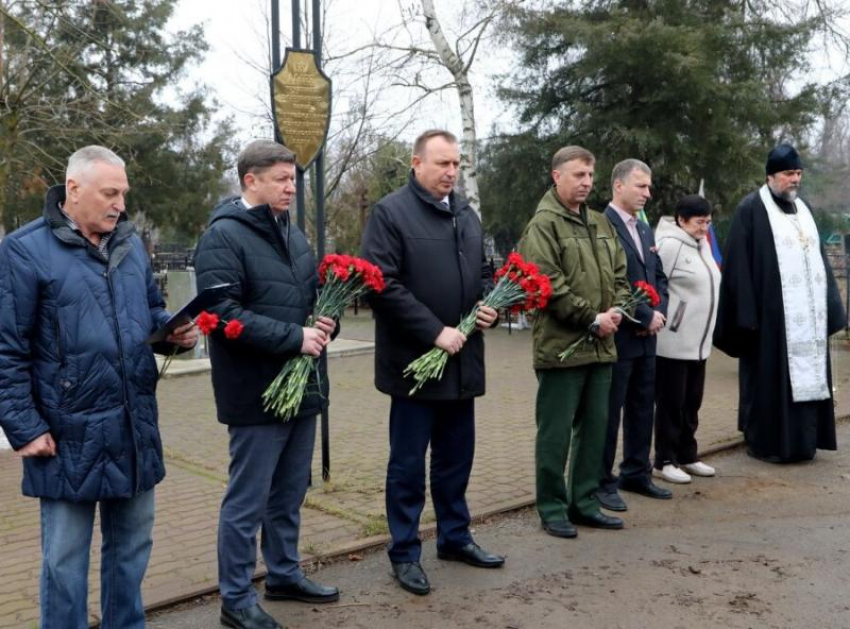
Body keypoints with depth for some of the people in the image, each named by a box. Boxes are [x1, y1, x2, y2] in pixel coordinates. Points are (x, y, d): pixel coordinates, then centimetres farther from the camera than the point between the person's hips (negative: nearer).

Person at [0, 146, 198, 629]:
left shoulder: (131, 243, 9)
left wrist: (175, 332, -2)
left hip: (135, 428, 6)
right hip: (70, 436, -6)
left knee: (132, 546, 18)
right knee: (65, 560, 8)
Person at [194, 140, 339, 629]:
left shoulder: (291, 231, 12)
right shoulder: (223, 236, -14)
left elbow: (316, 290, 21)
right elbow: (224, 315, -23)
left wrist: (327, 321, -2)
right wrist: (295, 337, -23)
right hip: (257, 392, -8)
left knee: (290, 494, 19)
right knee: (248, 501, 3)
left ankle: (284, 574, 35)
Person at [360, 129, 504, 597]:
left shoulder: (466, 214, 14)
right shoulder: (390, 212, -9)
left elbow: (483, 272, 23)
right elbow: (382, 285, -17)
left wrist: (490, 305, 1)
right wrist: (435, 332, -20)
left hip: (462, 359, 7)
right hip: (415, 360, -7)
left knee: (456, 458, 17)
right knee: (408, 464, 4)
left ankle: (455, 537, 33)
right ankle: (405, 553, 17)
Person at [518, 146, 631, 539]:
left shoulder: (600, 224, 17)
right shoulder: (543, 225, -9)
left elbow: (619, 273, 19)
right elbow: (549, 286, -17)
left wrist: (617, 309, -1)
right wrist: (592, 319, -15)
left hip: (600, 345, 8)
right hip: (561, 345, -8)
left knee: (595, 428, 13)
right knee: (556, 432, 0)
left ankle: (584, 502, 25)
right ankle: (552, 508, 12)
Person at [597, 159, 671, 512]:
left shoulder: (644, 229, 15)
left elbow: (659, 277, 19)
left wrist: (659, 313, 0)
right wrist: (646, 317, -14)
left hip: (646, 337, 8)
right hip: (617, 335, -8)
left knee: (642, 409, 14)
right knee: (609, 412, 1)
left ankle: (636, 473, 26)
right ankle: (602, 483, 10)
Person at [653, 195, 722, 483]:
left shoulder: (702, 243, 12)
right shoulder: (669, 245, -15)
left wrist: (705, 330, 19)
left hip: (699, 341, 8)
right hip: (673, 342, -8)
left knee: (691, 403, 15)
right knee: (670, 403, 1)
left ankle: (687, 456, 26)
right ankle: (665, 461, 11)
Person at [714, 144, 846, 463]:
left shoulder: (802, 209, 15)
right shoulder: (751, 209, -6)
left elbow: (818, 258, 18)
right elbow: (739, 263, -11)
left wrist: (829, 305, 12)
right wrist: (747, 313, -17)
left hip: (807, 314, 7)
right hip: (771, 312, -7)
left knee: (805, 375, 11)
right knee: (770, 378, -1)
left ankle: (801, 439, 21)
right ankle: (765, 441, 9)